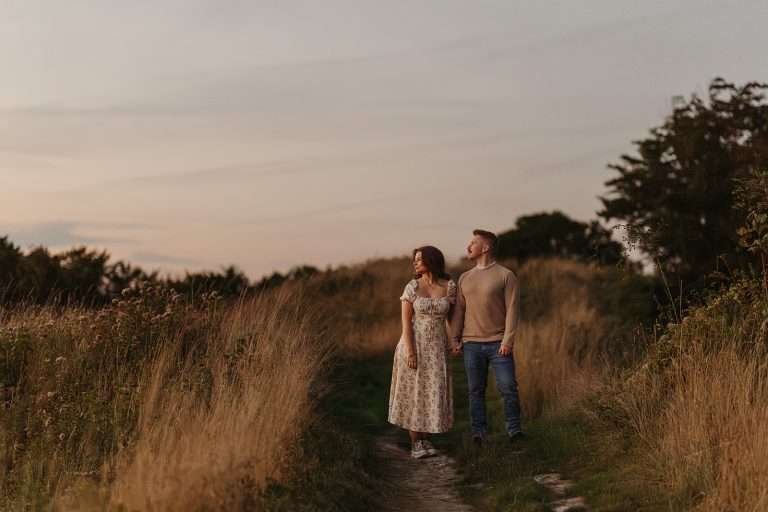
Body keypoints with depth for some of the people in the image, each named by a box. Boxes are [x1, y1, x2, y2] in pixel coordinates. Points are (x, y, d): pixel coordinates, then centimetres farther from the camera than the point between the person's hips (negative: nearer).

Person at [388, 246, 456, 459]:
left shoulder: (449, 286, -1)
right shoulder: (412, 287, -7)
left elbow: (452, 315, 10)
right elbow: (405, 321, -10)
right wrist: (410, 352, -17)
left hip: (437, 347, 3)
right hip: (414, 345, -2)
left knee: (432, 392, 5)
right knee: (413, 393, 2)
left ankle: (425, 440, 18)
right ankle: (415, 444, 9)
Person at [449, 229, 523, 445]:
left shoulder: (506, 276, -1)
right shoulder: (464, 278, 13)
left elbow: (512, 309, -5)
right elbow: (458, 310, 14)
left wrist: (508, 340, -12)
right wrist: (454, 339, 6)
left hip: (498, 344, -4)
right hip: (471, 344, 4)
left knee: (508, 387, -5)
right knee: (476, 390, 6)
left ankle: (514, 429, 8)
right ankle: (478, 432, 13)